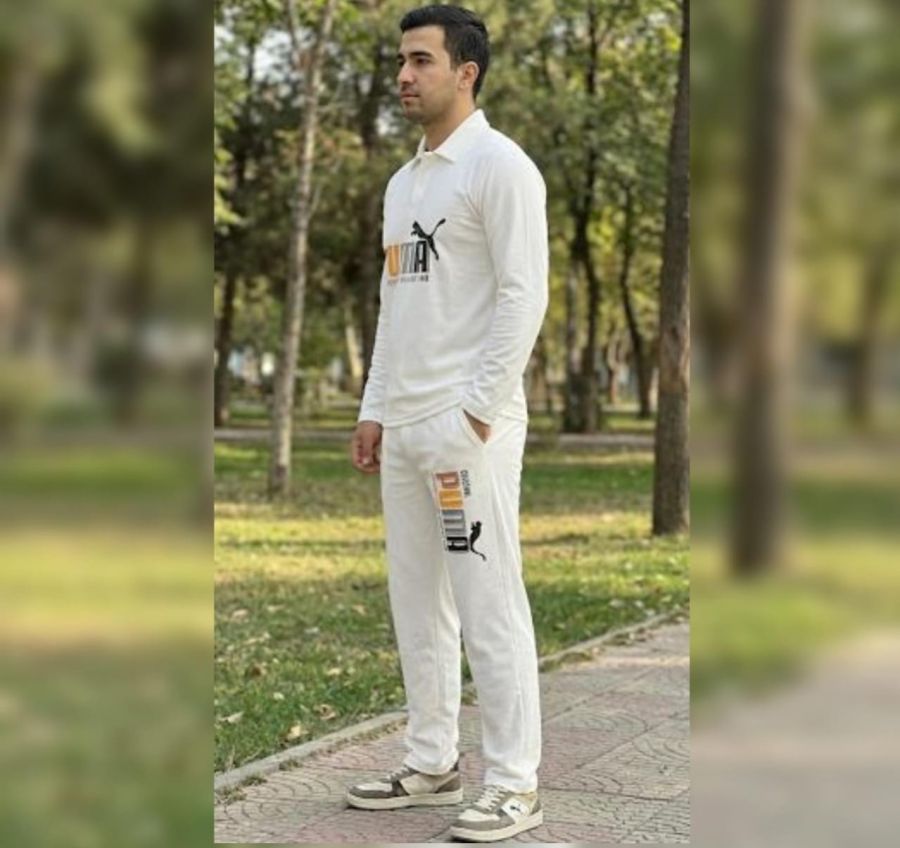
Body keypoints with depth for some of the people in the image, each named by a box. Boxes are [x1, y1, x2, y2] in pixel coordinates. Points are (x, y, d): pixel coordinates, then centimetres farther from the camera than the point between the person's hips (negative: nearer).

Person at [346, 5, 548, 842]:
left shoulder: (498, 165, -10)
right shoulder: (403, 182, 18)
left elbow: (523, 295, -17)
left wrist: (477, 411, -20)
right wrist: (373, 410, 16)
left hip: (468, 424, -9)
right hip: (403, 424, 9)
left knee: (488, 605, -7)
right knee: (415, 602, 13)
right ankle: (432, 763, 22)